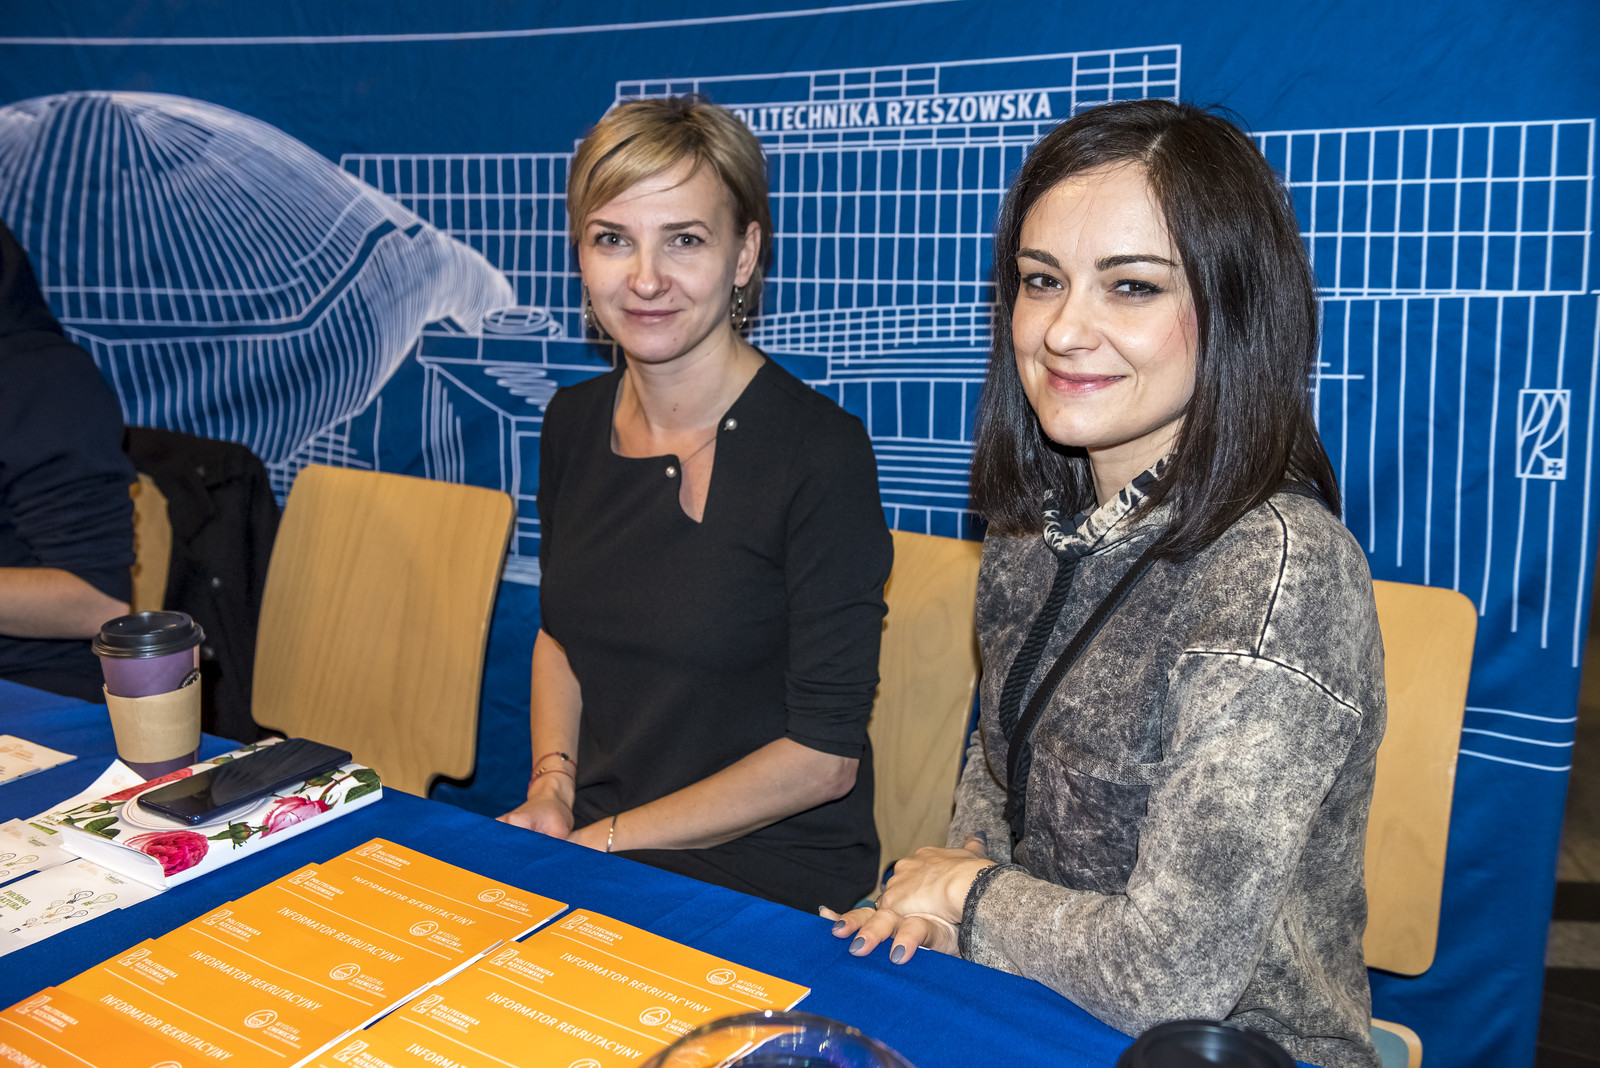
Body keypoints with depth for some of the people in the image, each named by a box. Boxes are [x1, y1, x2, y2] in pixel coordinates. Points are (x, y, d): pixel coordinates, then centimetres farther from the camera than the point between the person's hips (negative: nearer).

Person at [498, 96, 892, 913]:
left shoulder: (819, 451, -19)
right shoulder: (574, 424, 1)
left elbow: (824, 754, -16)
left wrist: (605, 839, -11)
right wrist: (552, 790, 0)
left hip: (772, 888, -5)